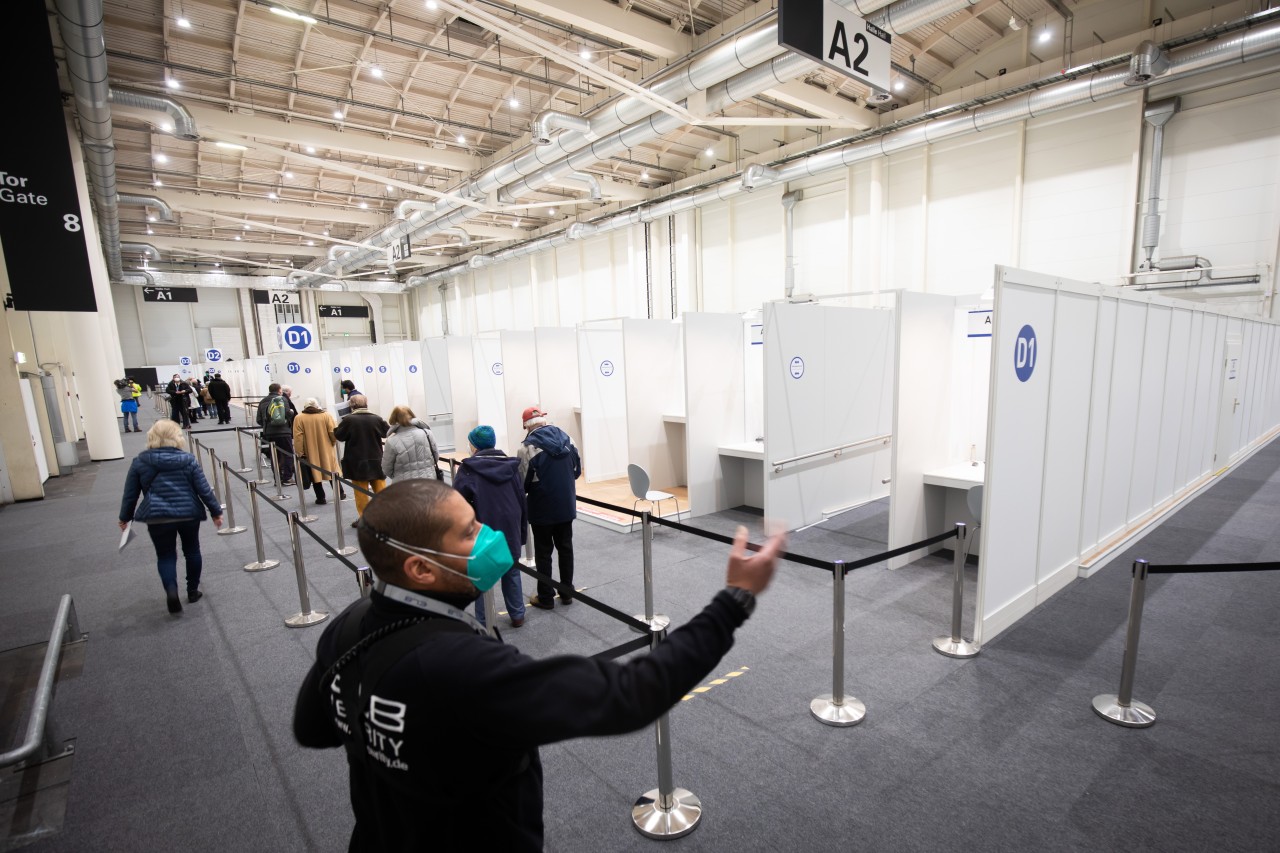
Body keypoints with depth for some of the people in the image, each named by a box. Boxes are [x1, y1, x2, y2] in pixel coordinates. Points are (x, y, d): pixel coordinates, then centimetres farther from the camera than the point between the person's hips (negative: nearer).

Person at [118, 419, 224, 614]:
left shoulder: (139, 462, 1)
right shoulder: (188, 459, -2)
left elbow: (130, 493, 6)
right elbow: (203, 489, -3)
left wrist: (125, 517, 19)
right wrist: (216, 511, 5)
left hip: (157, 517, 0)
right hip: (189, 514, 0)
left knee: (165, 556, 10)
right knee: (192, 551, 17)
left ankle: (171, 590, -13)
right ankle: (193, 591, 25)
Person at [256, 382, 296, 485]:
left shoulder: (262, 402, 9)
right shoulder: (283, 399, -2)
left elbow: (259, 420, 6)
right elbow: (288, 414, -12)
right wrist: (292, 413, 10)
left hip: (269, 433, 4)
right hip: (284, 432, -4)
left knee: (274, 456, 9)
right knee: (288, 455, 3)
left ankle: (278, 478, 10)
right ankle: (287, 478, 0)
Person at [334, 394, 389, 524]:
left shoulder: (349, 420, -11)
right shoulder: (377, 418, -3)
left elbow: (339, 436, -3)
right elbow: (387, 432, 8)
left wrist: (338, 425, 17)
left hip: (357, 462, -2)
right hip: (376, 460, 3)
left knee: (361, 491, 5)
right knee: (381, 489, 10)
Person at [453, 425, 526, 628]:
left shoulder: (468, 469, -10)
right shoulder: (511, 465, 3)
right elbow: (521, 499, 6)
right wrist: (522, 531, 14)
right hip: (510, 530, 4)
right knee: (511, 572, 18)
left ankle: (483, 623, 16)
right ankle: (517, 615, 27)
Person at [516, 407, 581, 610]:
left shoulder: (528, 446, -17)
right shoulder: (566, 437, 0)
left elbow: (523, 482, -14)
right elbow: (578, 469, 8)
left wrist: (531, 490, 8)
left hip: (542, 508, -5)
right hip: (567, 505, 5)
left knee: (543, 553, 8)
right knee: (566, 548, 15)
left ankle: (546, 597, 18)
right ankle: (567, 593, 25)